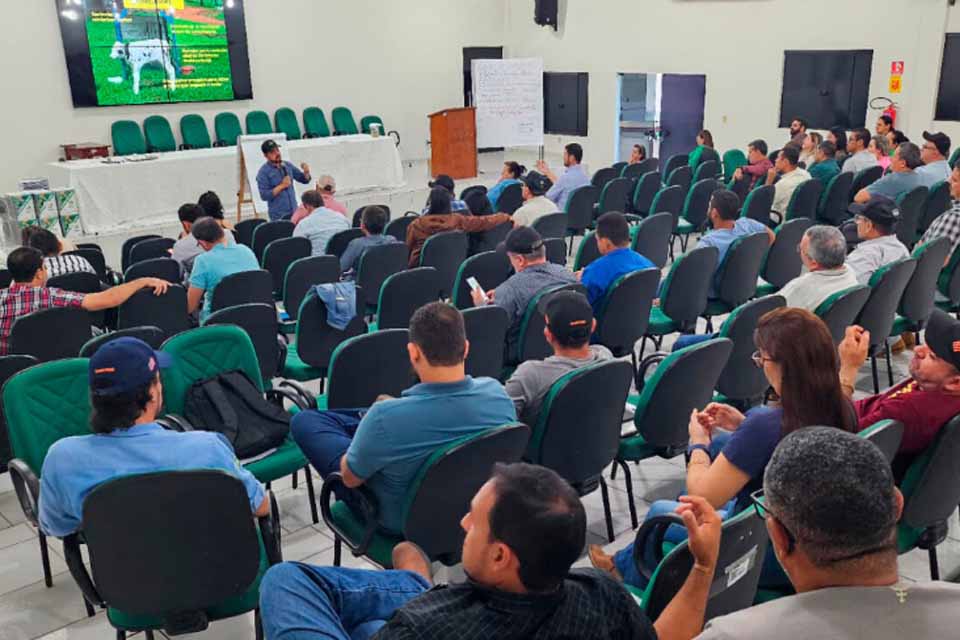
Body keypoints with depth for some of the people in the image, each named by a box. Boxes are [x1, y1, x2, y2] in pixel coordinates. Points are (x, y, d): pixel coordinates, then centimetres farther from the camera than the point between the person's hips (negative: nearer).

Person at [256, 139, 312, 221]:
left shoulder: (288, 165, 7)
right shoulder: (263, 172, -7)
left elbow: (304, 180, 12)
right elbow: (264, 196, -14)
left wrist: (306, 172, -9)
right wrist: (281, 186, -19)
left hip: (294, 212, 5)